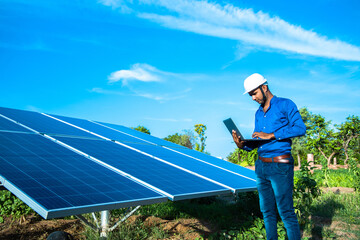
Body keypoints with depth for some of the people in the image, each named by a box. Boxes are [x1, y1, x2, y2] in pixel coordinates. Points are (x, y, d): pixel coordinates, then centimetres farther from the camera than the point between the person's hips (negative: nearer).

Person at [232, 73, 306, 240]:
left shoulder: (285, 104, -3)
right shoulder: (258, 113, 17)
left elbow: (300, 128, -15)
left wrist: (271, 135, -19)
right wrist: (243, 145, -2)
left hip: (280, 166, -7)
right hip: (261, 166, 7)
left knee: (286, 212, -4)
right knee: (267, 211, 13)